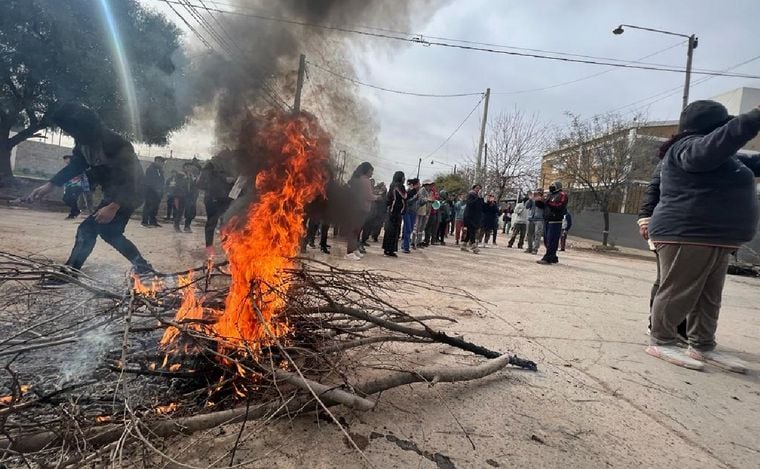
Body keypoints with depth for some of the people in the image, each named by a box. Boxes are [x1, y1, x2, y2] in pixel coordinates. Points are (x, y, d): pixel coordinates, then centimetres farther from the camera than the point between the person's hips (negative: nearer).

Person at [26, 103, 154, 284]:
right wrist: (49, 185, 9)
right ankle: (143, 266, 23)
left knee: (88, 229, -9)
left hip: (128, 193, -10)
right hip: (113, 193, 10)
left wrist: (113, 207, -29)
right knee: (109, 231, 17)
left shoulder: (114, 143, -28)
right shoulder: (85, 141, -1)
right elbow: (75, 165, 14)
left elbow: (129, 179, -27)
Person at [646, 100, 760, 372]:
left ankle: (702, 346, 21)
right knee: (678, 293, -5)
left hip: (714, 239, 11)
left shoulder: (722, 156, 23)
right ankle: (661, 342, 5)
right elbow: (716, 143, -32)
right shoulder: (688, 147, -11)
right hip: (686, 237, -10)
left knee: (708, 298, 13)